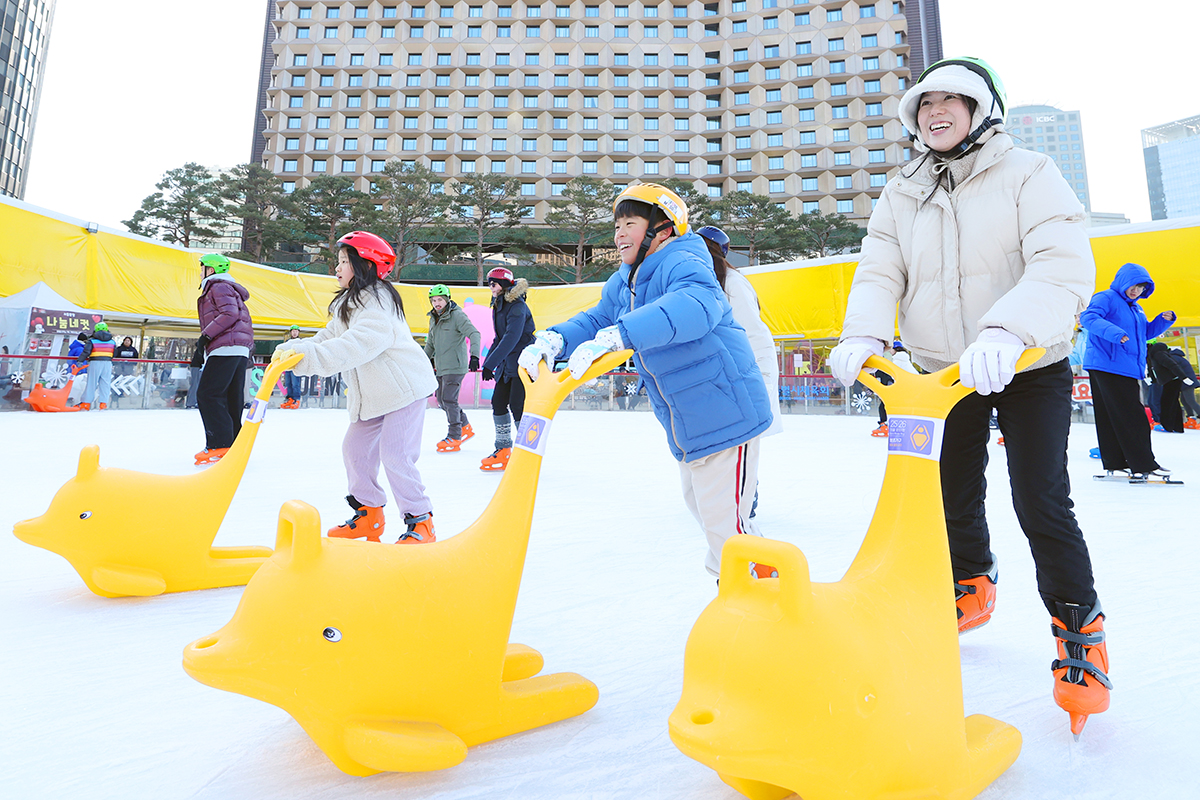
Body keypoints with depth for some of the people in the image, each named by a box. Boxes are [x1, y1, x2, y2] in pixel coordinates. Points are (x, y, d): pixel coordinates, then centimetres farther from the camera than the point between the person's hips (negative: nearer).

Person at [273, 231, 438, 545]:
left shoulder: (378, 302, -19)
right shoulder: (347, 304, 15)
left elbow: (356, 346, -33)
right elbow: (327, 338, 8)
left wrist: (309, 355, -38)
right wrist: (291, 348, -9)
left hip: (404, 386, -10)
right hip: (372, 392, 10)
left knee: (395, 454, -13)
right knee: (355, 447, 10)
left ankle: (420, 522, -1)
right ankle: (368, 513, 25)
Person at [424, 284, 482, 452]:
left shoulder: (457, 315, -10)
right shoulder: (433, 319, 15)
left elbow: (474, 334, -19)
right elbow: (430, 342, 28)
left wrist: (474, 356, -30)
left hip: (455, 366, -8)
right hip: (440, 367, 9)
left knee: (449, 400, -10)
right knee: (441, 401, 10)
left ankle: (454, 438, -1)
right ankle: (465, 427, 25)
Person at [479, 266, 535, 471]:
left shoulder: (517, 307, -17)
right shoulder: (498, 306, 12)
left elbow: (511, 338, -27)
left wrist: (490, 364, -29)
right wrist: (487, 361, 12)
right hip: (507, 364, 9)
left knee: (517, 406, -11)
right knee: (498, 402, 8)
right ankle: (503, 450, 19)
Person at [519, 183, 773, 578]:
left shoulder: (682, 264, -20)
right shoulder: (623, 283, 10)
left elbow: (695, 305, -41)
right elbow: (595, 320, 5)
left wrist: (617, 335, -52)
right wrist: (553, 339, -17)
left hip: (726, 411, -10)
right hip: (686, 425, 10)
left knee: (723, 520, -2)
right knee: (700, 506, 24)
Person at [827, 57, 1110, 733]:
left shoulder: (1028, 173, -7)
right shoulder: (903, 195, 6)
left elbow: (1064, 266, -21)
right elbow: (881, 272, -4)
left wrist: (1007, 330, -40)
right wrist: (864, 334, -25)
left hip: (1030, 367, -4)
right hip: (944, 371, 4)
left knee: (1041, 502, -7)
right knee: (953, 493, 12)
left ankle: (1081, 631, 15)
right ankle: (972, 587, 39)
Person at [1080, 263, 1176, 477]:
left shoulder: (1136, 308, 23)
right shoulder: (1106, 298, -5)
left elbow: (1146, 332, 29)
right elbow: (1088, 317, -22)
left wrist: (1164, 319, 12)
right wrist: (1113, 332, -36)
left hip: (1129, 370, 9)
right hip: (1107, 368, -9)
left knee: (1110, 418, 10)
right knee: (1131, 417, -10)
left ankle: (1115, 464, 13)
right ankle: (1143, 467, -8)